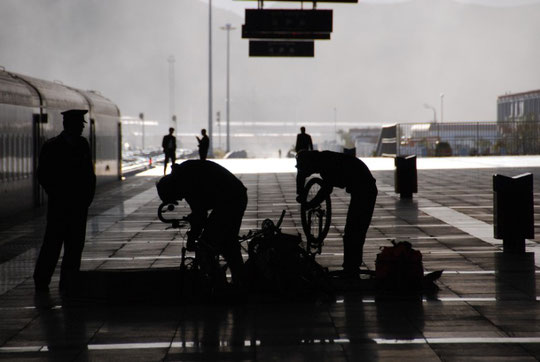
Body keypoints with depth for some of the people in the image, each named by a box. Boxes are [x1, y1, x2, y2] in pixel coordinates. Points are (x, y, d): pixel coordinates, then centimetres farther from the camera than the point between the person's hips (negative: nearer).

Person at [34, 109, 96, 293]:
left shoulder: (82, 144, 10)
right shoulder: (52, 146, -4)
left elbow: (89, 173, 15)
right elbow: (43, 175, -3)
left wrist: (88, 195, 4)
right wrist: (57, 196, -6)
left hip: (79, 204, 4)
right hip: (59, 206, -4)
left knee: (75, 245, 3)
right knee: (53, 243, -2)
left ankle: (68, 283, 9)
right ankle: (41, 283, 8)